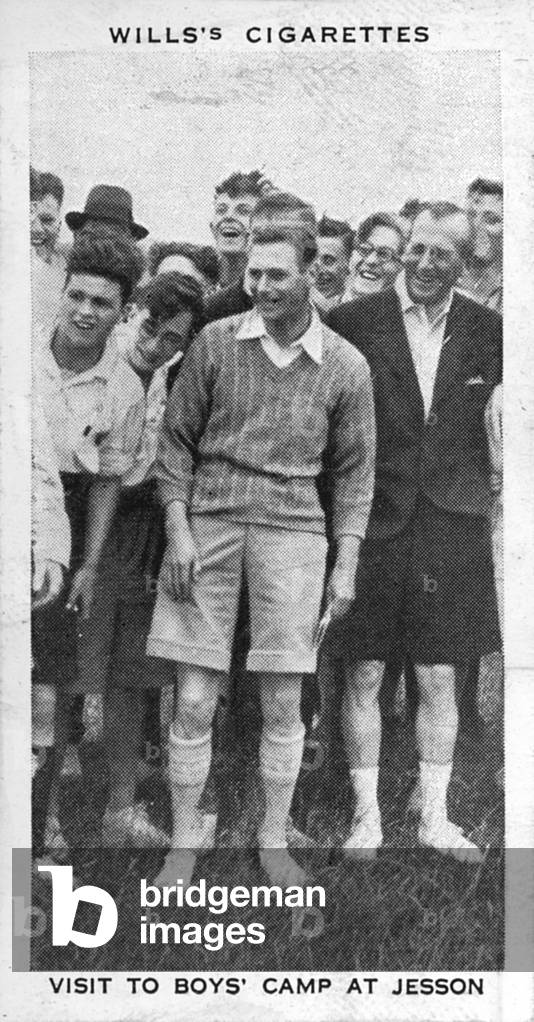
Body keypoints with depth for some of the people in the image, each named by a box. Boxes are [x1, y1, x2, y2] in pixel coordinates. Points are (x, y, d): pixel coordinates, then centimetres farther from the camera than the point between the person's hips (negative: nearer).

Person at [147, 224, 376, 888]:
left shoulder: (346, 366, 2)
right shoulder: (215, 342, 1)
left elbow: (354, 471, 6)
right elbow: (176, 439, 4)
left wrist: (347, 565, 1)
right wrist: (178, 532, -5)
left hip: (291, 530, 0)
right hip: (208, 522, 0)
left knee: (282, 705, 5)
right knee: (193, 703, 1)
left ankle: (274, 840, 23)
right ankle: (184, 843, 18)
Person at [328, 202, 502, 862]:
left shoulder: (487, 331, 5)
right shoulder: (353, 321, -4)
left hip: (452, 524, 2)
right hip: (373, 520, -2)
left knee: (439, 679, 10)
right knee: (362, 675, 6)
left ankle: (434, 815, 26)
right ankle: (366, 816, 22)